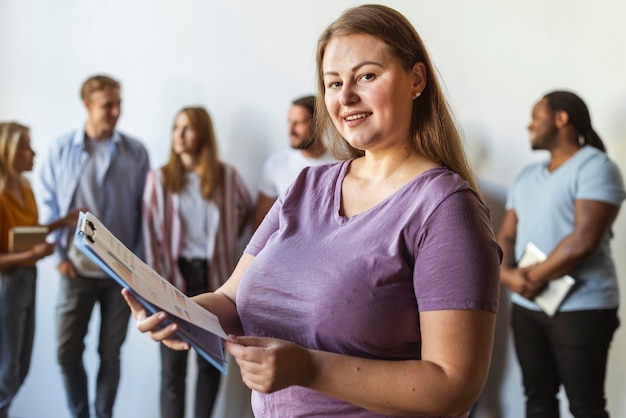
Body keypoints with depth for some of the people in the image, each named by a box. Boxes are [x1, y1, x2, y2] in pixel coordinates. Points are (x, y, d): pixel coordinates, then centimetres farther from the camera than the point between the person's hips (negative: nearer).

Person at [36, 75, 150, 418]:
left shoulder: (135, 152, -2)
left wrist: (139, 262, -3)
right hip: (77, 269, 1)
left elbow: (144, 211, 1)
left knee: (110, 355, 9)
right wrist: (59, 255, -2)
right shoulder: (61, 149, -1)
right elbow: (48, 205, 3)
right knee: (67, 354, 6)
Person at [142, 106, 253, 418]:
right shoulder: (159, 178, 0)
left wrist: (225, 244, 8)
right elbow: (152, 234, -2)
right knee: (173, 367, -1)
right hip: (177, 277, -1)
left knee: (212, 362, 10)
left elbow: (245, 211, 19)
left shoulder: (226, 176, 1)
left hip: (214, 278, 1)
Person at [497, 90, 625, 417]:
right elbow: (506, 235, 12)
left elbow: (583, 241, -19)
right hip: (526, 306, 7)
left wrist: (535, 278, -13)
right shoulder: (526, 176, 16)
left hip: (581, 308, -7)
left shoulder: (595, 167, -9)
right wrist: (507, 273, -9)